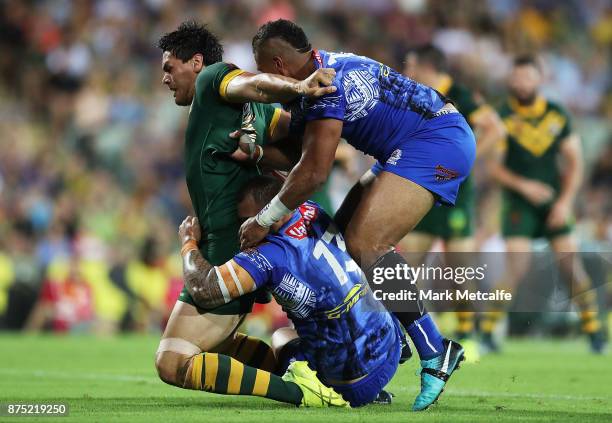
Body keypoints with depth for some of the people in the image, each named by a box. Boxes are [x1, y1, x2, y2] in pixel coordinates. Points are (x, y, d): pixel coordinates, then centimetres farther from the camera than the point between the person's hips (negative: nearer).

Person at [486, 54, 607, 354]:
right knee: (516, 270, -14)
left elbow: (574, 161, 5)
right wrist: (523, 185, -22)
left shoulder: (557, 115, 1)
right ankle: (487, 329, -1)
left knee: (573, 267, -3)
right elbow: (494, 166, -8)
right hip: (519, 205, -3)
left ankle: (594, 331, 9)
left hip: (554, 204, 3)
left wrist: (565, 201, -5)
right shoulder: (503, 117, -8)